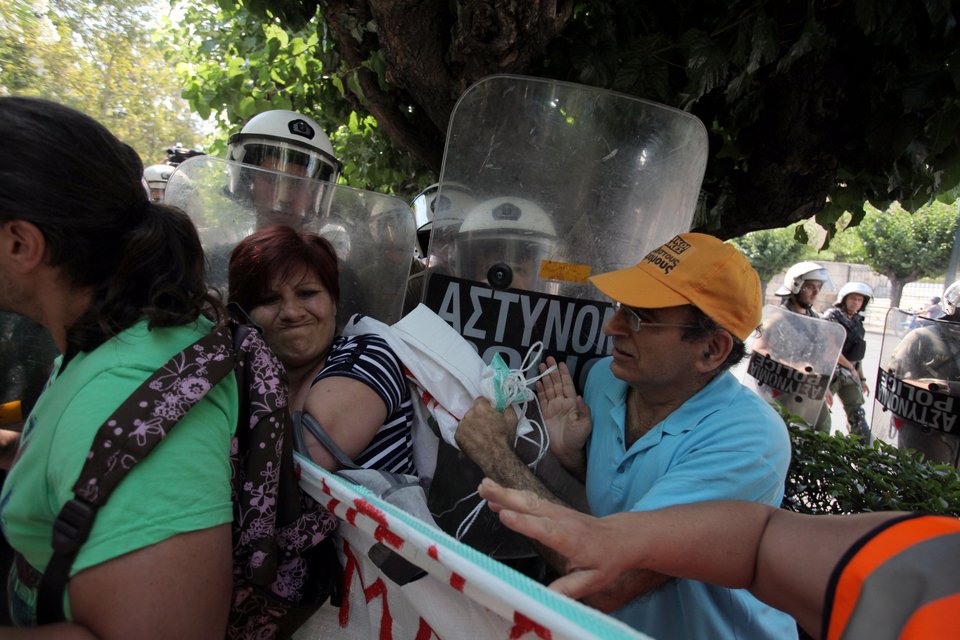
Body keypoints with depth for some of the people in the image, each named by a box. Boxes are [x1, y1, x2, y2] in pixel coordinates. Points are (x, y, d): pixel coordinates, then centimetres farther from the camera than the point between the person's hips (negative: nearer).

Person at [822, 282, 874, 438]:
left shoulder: (857, 321, 14)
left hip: (851, 374, 7)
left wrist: (861, 378, 17)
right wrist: (851, 367, -10)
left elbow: (857, 353, 19)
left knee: (857, 414, 10)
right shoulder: (832, 316, -8)